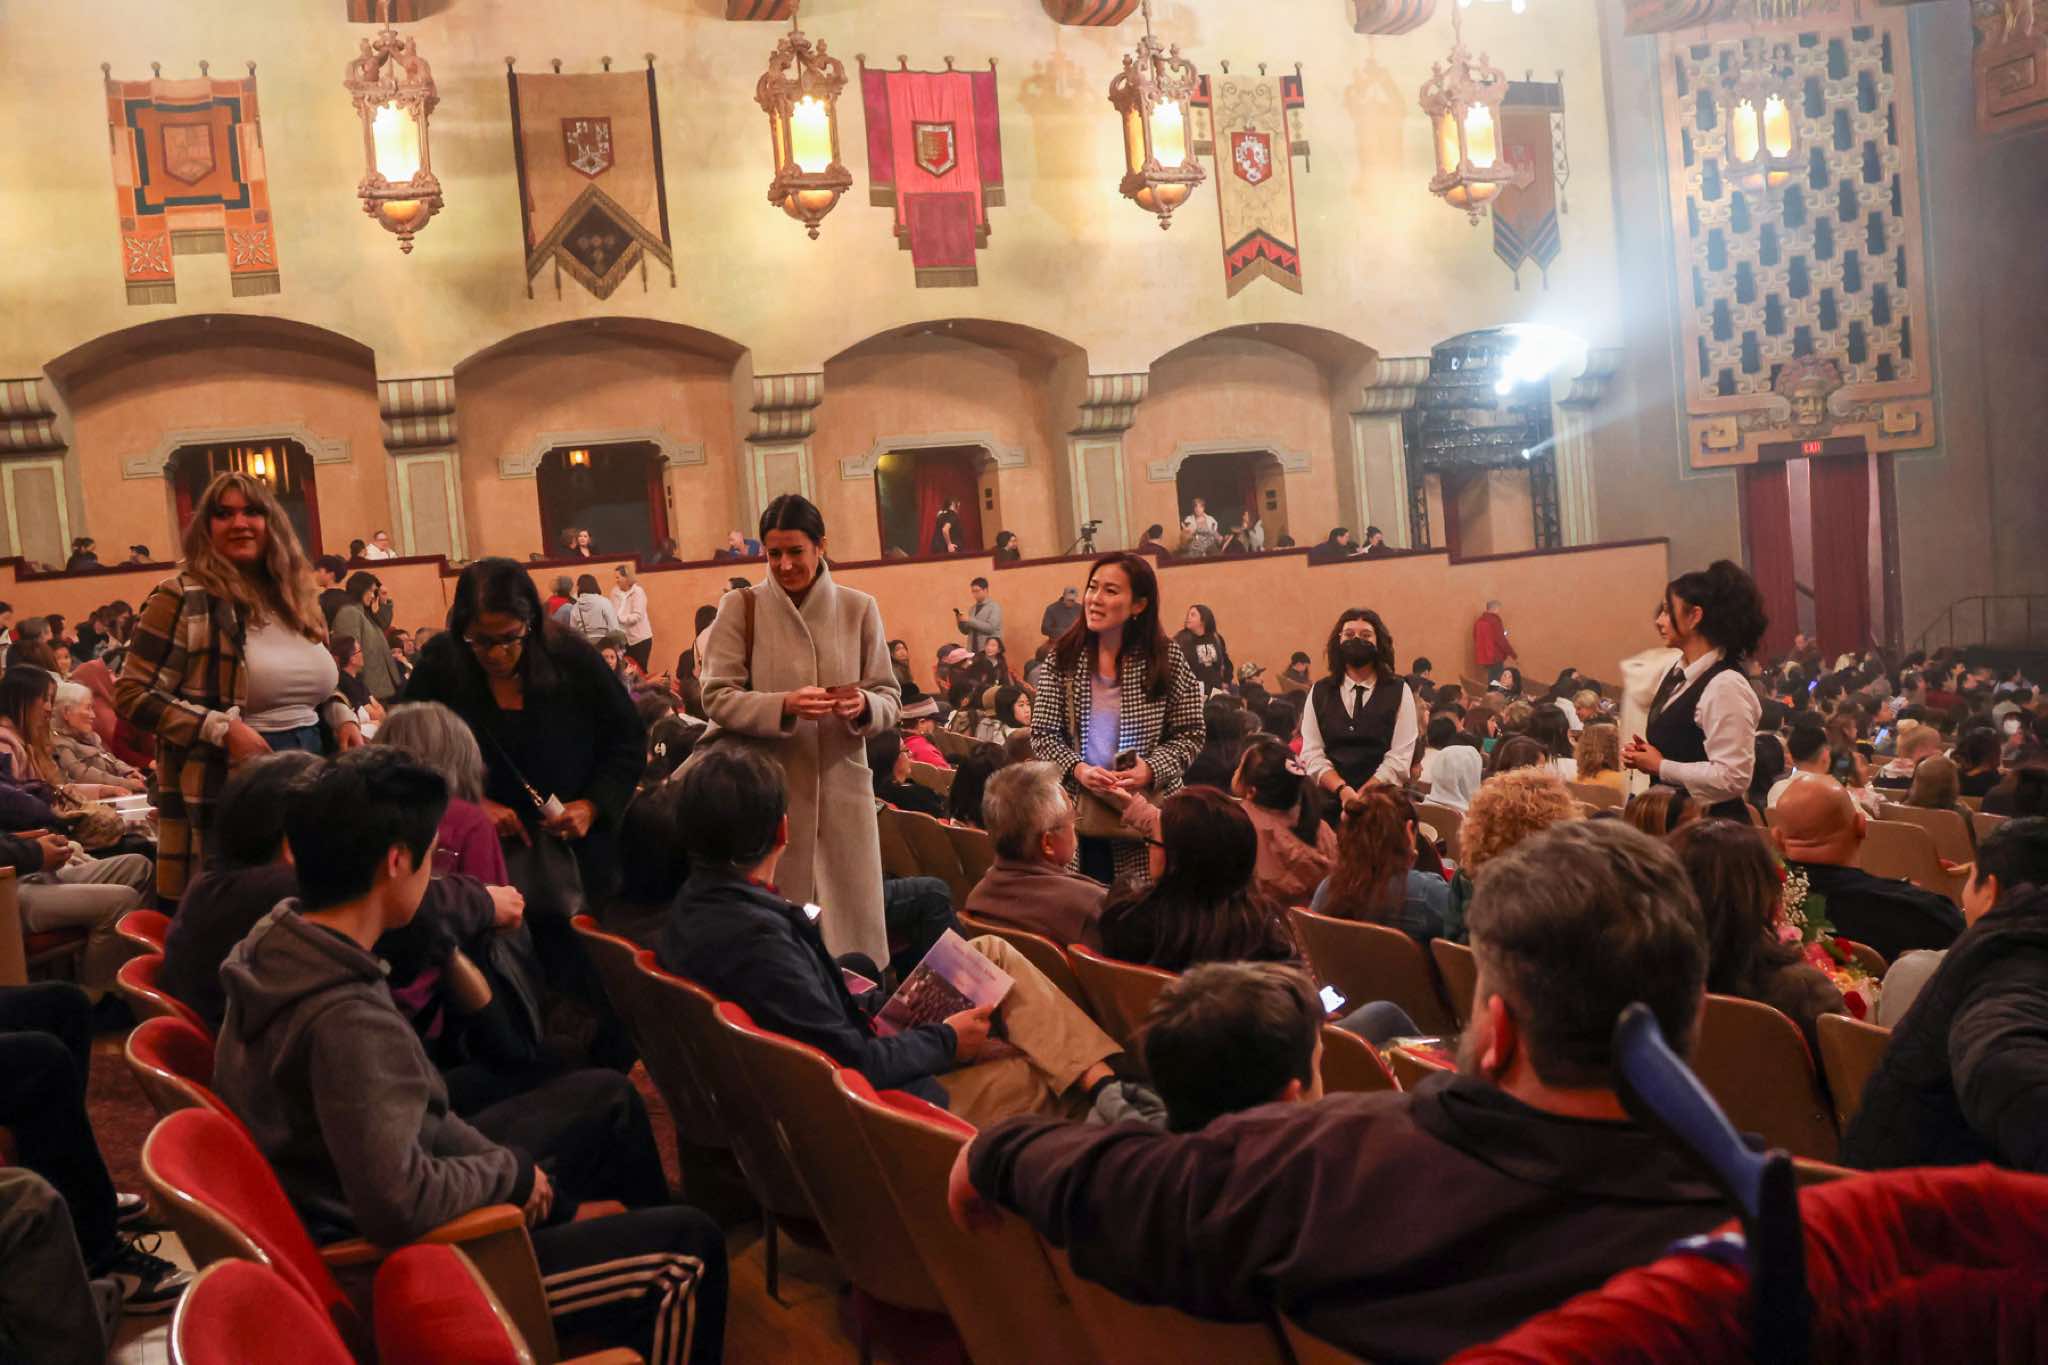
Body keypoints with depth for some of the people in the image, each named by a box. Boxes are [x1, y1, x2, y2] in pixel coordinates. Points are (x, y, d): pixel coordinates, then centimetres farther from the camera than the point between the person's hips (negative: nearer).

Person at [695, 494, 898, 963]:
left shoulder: (858, 609, 5)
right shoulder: (741, 607, 0)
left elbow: (889, 701, 5)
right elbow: (717, 698, -5)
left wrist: (864, 706, -18)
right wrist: (785, 707, -21)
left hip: (842, 788, 2)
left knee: (850, 918, 5)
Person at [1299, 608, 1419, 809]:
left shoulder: (1399, 691, 7)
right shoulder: (1319, 692, 12)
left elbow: (1400, 758, -1)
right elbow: (1312, 755, 5)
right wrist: (1343, 790, -11)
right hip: (1328, 798, 1)